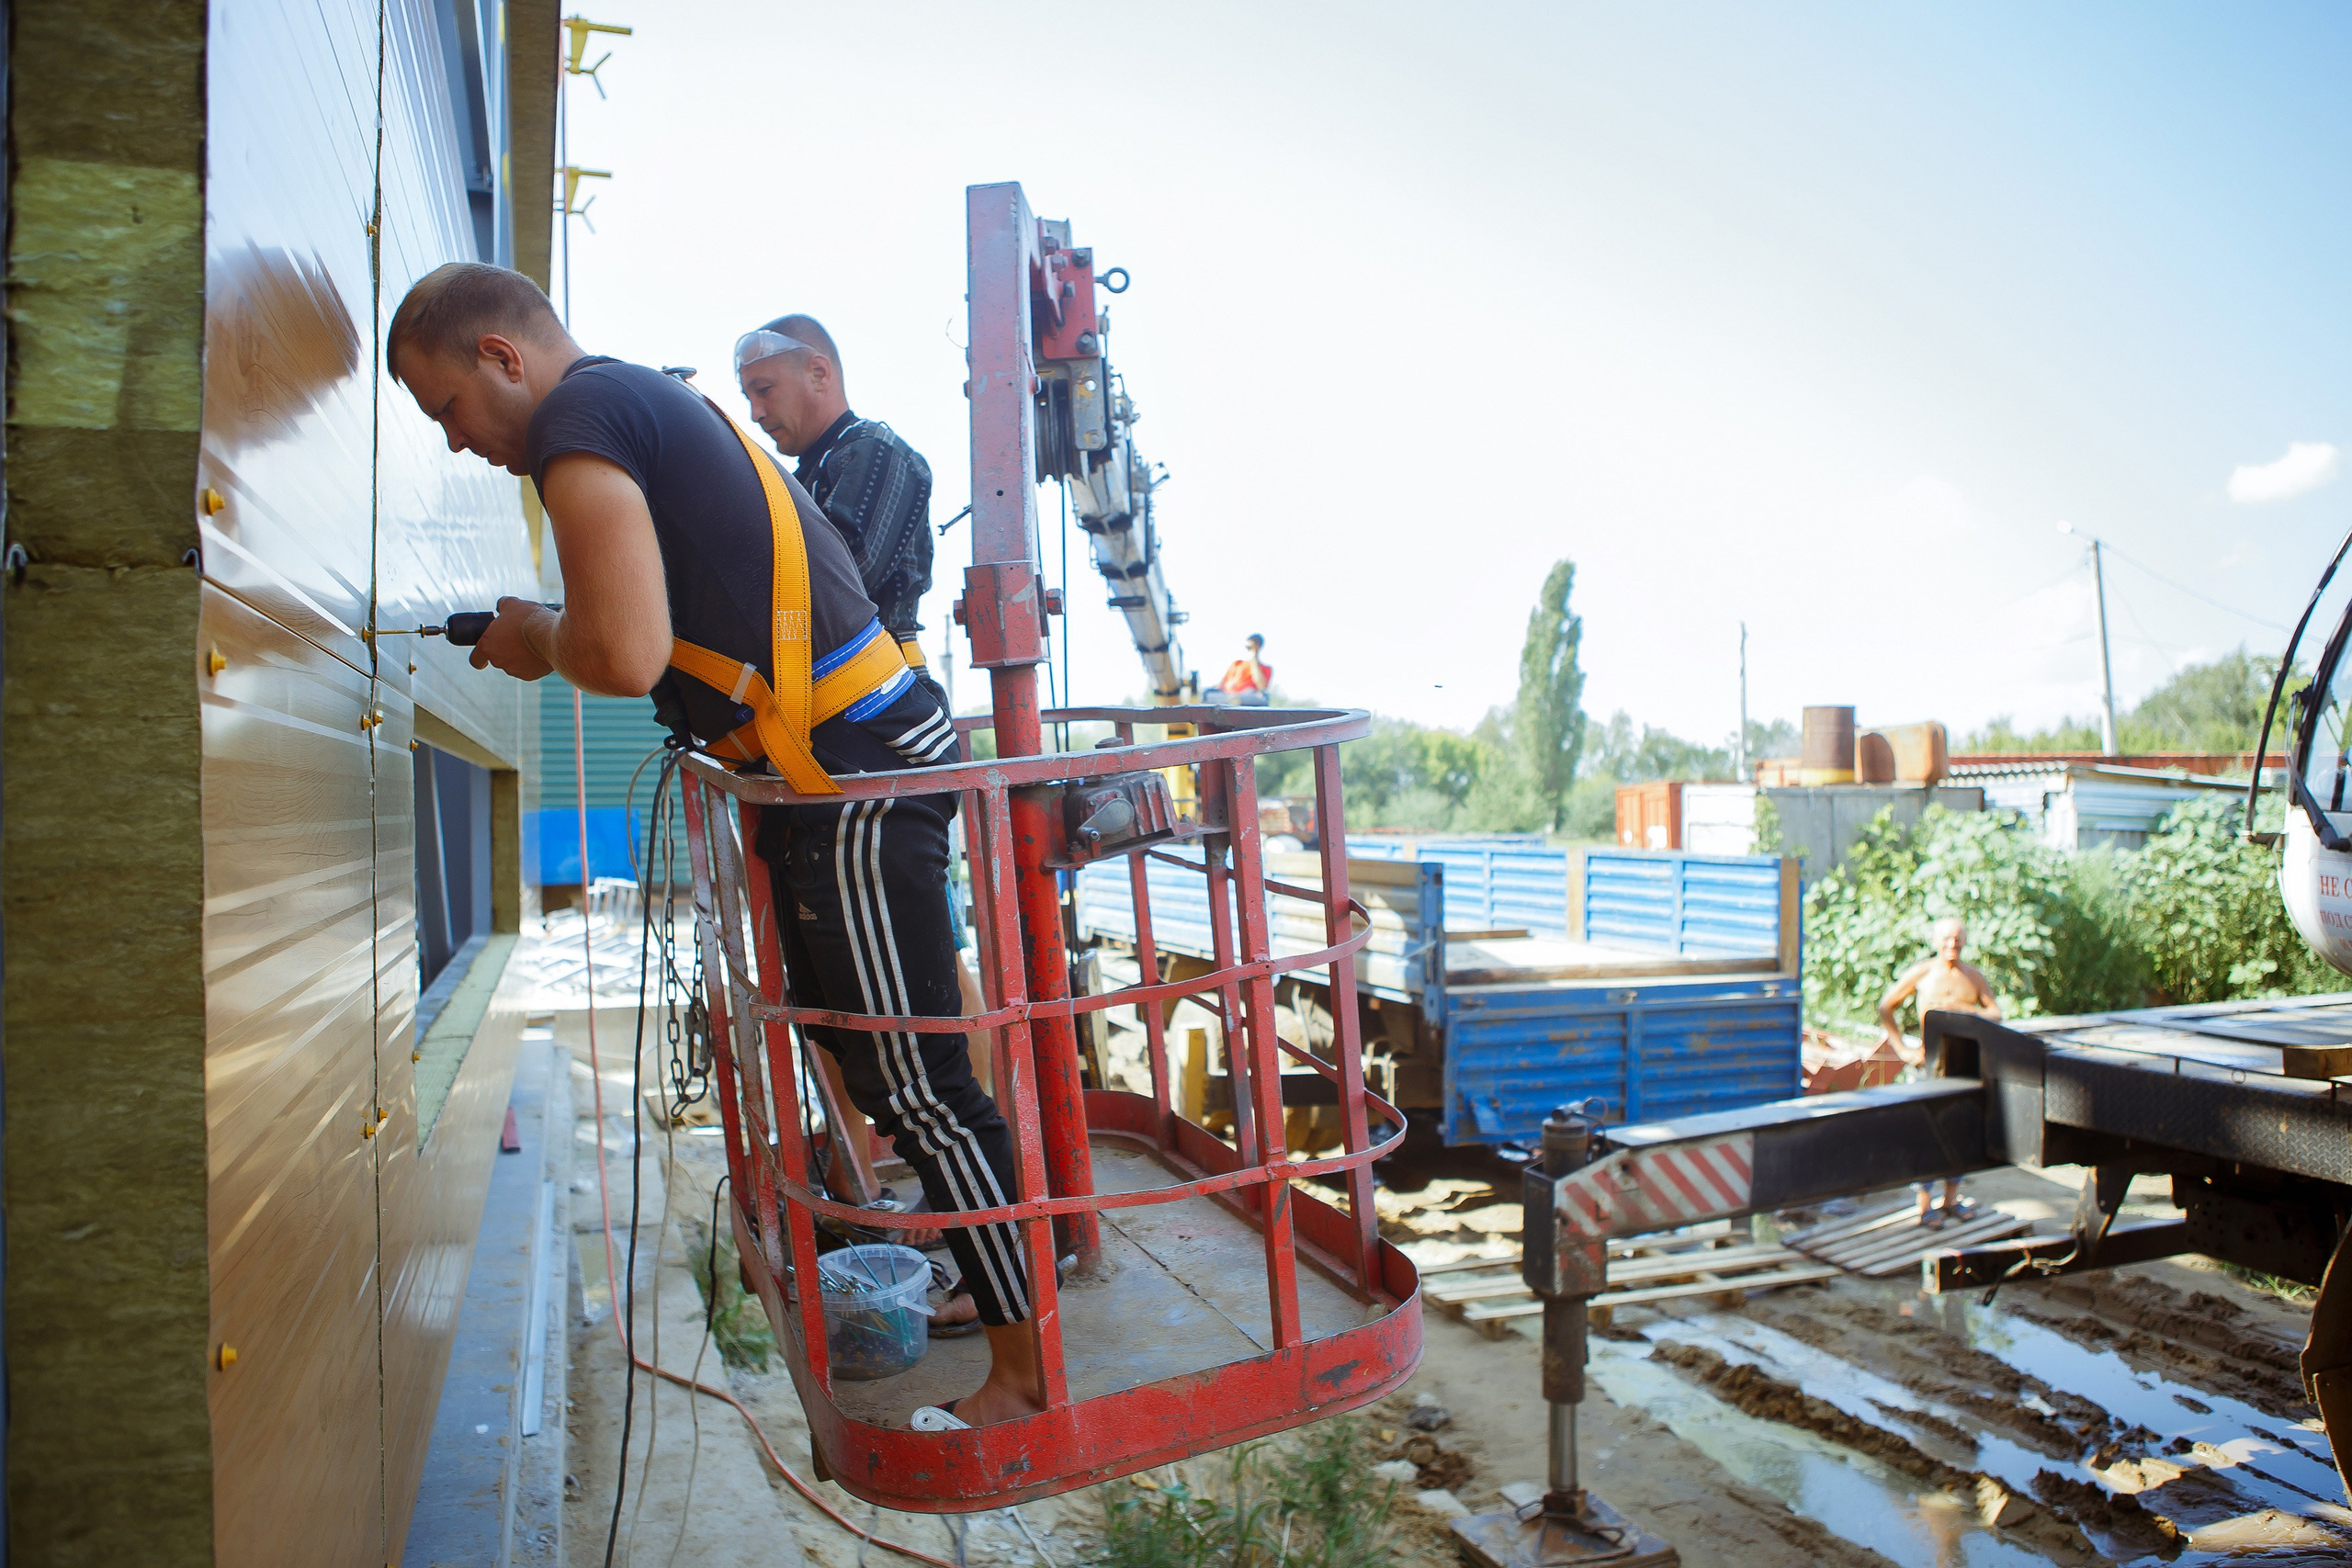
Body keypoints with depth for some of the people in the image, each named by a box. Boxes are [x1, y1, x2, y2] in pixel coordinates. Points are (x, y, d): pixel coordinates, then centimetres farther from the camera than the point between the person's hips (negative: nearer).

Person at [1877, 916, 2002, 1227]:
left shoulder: (1975, 977, 10)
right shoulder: (1921, 973, 2)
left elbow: (1996, 1014, 0)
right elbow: (1885, 1007, 5)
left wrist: (1961, 1007, -17)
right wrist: (1902, 1049, -2)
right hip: (1932, 1061, -3)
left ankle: (1951, 1199, 20)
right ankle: (1925, 1205, 0)